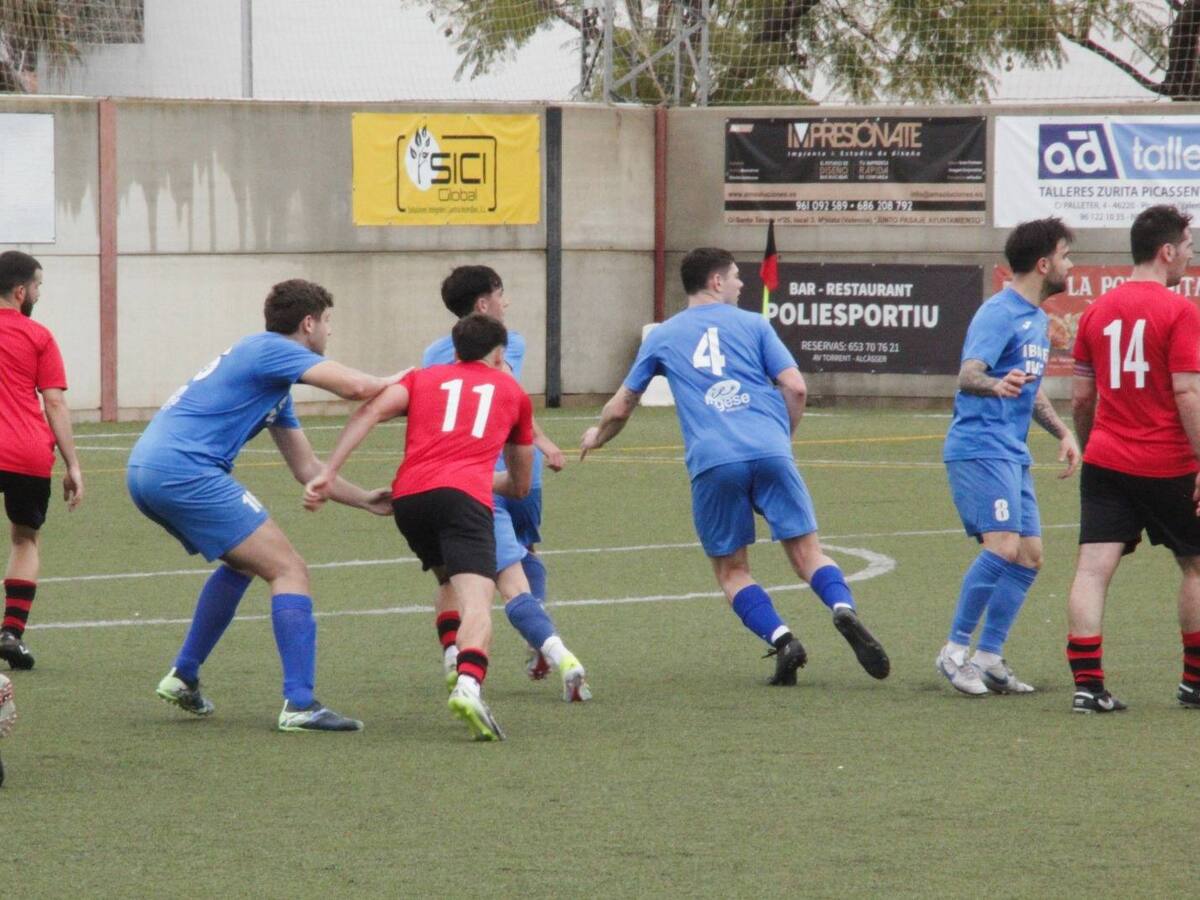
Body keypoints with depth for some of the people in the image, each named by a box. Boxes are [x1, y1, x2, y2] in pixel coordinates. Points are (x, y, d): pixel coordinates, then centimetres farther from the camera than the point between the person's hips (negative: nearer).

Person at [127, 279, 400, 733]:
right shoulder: (273, 350, -4)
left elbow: (307, 469, 30)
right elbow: (356, 386, -16)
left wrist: (365, 500, 23)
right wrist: (395, 383, 5)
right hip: (183, 469, -10)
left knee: (243, 561, 30)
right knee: (288, 570, -9)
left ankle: (183, 677, 31)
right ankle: (299, 703, -17)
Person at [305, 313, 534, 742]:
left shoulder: (423, 377, 28)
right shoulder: (512, 392, 28)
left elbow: (372, 409, 6)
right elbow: (521, 485, 36)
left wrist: (327, 473, 1)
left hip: (408, 496, 3)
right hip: (464, 494, -3)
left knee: (450, 583, 30)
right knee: (475, 600, -19)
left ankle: (457, 668, 19)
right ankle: (469, 685, -44)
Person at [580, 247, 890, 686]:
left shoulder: (661, 338, 19)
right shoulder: (752, 324, 15)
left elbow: (620, 408, 28)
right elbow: (796, 388, 6)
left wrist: (598, 435, 49)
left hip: (712, 463, 0)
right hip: (769, 452, 0)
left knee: (731, 571, 11)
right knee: (807, 552, 2)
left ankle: (780, 638, -12)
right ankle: (844, 608, -26)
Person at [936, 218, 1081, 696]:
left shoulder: (1037, 319, 19)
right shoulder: (999, 313, -11)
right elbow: (968, 376, -24)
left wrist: (1063, 433, 19)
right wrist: (995, 386, -45)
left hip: (1013, 454, 10)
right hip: (979, 447, -10)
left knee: (1029, 556, 5)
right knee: (1002, 546, -20)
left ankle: (988, 657, 11)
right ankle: (955, 650, -12)